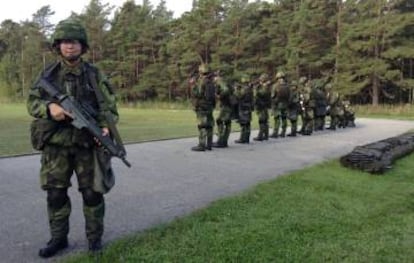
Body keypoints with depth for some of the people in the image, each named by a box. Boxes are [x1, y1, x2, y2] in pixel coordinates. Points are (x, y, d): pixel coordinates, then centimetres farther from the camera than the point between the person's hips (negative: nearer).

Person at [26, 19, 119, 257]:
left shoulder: (95, 74, 2)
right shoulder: (48, 74, 6)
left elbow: (109, 105, 0)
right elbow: (33, 102, 5)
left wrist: (106, 127, -20)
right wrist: (49, 107, -18)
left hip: (87, 142, -1)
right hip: (56, 143, 2)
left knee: (92, 192, 4)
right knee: (55, 193, 7)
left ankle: (95, 236, 20)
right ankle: (58, 238, 23)